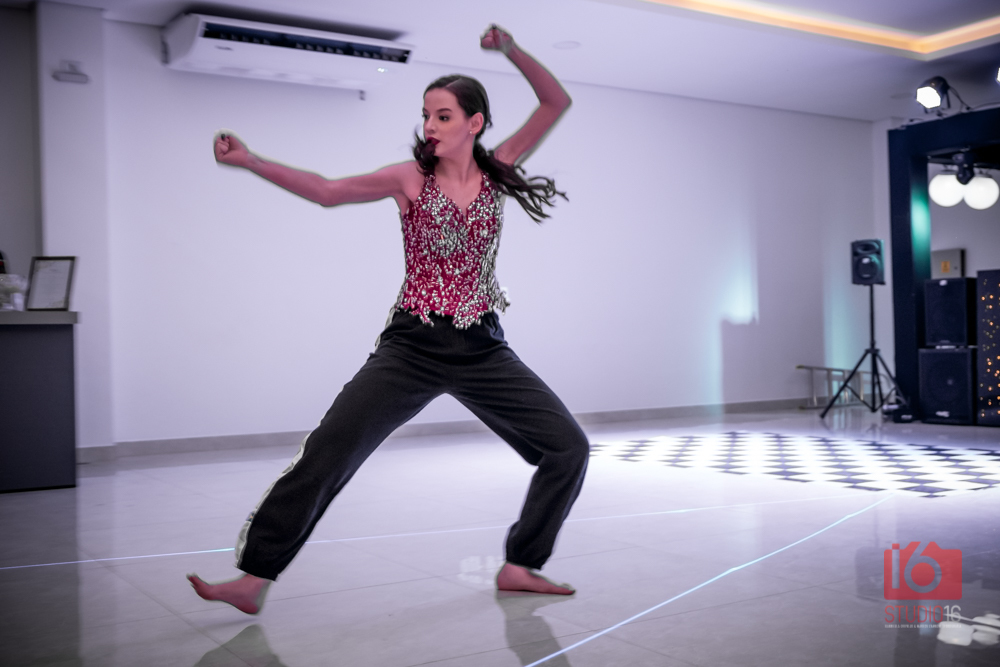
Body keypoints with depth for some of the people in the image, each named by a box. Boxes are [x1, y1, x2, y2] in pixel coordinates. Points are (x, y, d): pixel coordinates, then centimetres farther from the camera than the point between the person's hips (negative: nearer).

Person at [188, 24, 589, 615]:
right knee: (326, 455, -12)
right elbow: (327, 191, -8)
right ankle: (254, 579, -2)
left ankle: (521, 566, 13)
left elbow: (558, 103, 5)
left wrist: (511, 49, -7)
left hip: (482, 349, 2)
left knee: (569, 447, -3)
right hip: (412, 346, -2)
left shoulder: (496, 173, 5)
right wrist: (251, 161, -17)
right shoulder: (411, 178, 0)